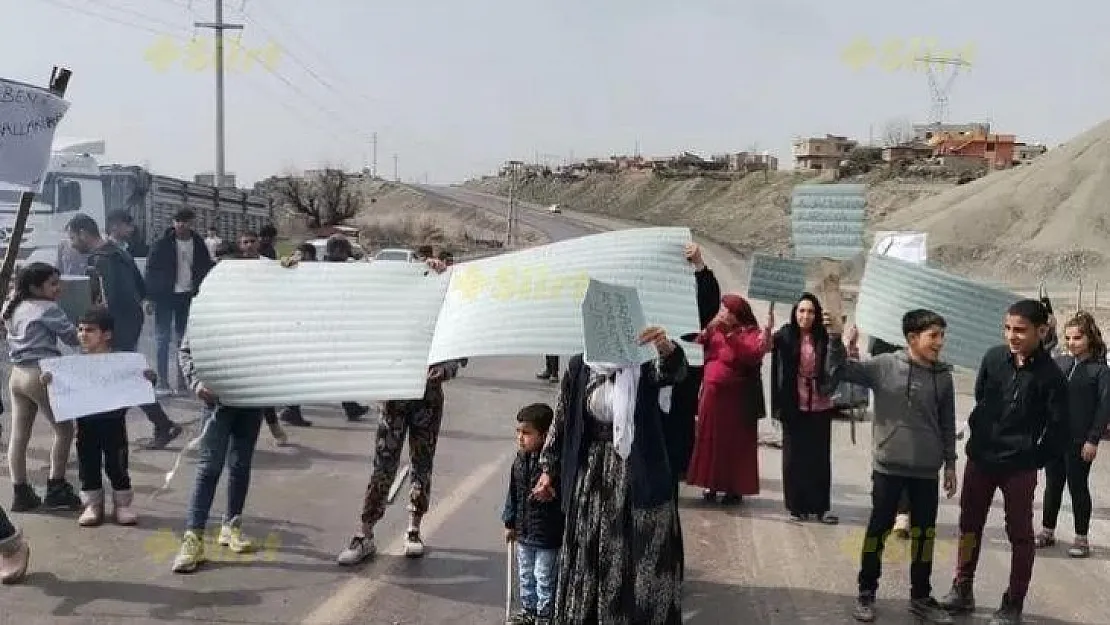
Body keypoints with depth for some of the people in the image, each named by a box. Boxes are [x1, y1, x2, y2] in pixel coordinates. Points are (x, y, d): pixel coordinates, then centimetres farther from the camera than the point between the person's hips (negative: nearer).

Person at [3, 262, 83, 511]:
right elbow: (73, 337, -9)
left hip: (17, 374, 8)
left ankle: (20, 493, 11)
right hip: (41, 375, -8)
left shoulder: (14, 308, 12)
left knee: (19, 435, 8)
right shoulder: (48, 309, -11)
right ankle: (56, 489, 7)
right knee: (64, 429, 5)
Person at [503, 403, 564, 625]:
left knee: (545, 578, 7)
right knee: (525, 575, 20)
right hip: (524, 532, 7)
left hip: (547, 534, -7)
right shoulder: (521, 459, 1)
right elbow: (513, 494, 11)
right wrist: (510, 523, 13)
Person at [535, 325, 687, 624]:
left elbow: (674, 371, -30)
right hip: (592, 479, 2)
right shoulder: (578, 367, 0)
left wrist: (667, 348, -53)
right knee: (589, 561, 13)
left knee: (641, 562, 2)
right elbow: (561, 419, 8)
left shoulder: (646, 364, -7)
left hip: (640, 478, -2)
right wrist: (548, 469, 10)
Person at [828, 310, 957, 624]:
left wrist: (950, 464, 10)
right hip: (888, 466, -3)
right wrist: (836, 338, -22)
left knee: (924, 533, 10)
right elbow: (839, 370, -6)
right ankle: (866, 593, 18)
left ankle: (921, 597, 25)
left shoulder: (943, 377, 2)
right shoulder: (885, 365, -6)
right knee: (879, 528, 4)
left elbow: (947, 425, 9)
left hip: (926, 471, 3)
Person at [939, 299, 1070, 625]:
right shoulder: (993, 357, -4)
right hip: (980, 458, 4)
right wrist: (979, 436, 11)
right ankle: (962, 590, 30)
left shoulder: (1050, 375, -15)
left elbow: (1059, 429, -10)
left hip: (1019, 467, -4)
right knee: (969, 525, 15)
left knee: (1020, 534, 8)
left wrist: (1034, 460, -4)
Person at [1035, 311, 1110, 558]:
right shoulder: (1059, 363, 7)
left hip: (1080, 441, -5)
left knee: (1078, 487, 5)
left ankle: (1081, 538, 16)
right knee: (1052, 485, 13)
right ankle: (1047, 531, 25)